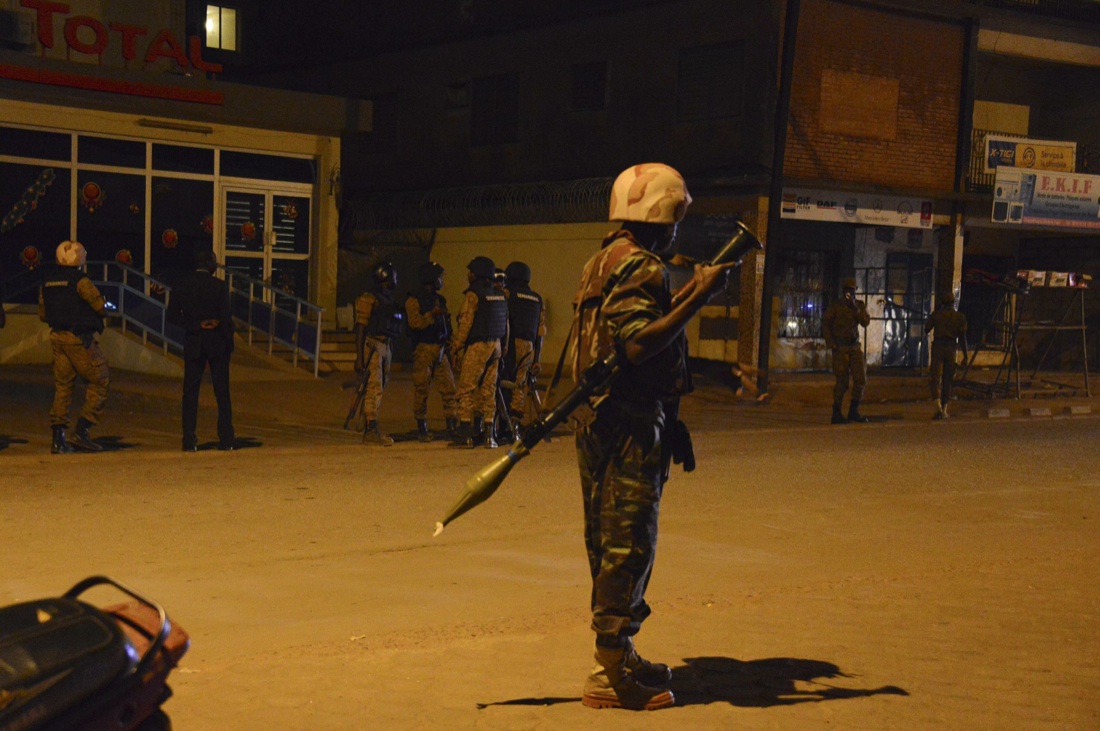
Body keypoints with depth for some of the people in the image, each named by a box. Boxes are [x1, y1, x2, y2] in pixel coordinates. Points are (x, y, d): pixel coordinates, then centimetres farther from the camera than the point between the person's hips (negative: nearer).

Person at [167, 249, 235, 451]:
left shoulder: (181, 285, 0)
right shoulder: (219, 286, -8)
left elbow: (173, 314, -4)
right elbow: (226, 318, -8)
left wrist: (195, 326, -5)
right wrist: (229, 343, 1)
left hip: (192, 343, 2)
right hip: (217, 343, -2)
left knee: (190, 392, 6)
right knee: (222, 392, 6)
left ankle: (189, 440, 1)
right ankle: (226, 440, 7)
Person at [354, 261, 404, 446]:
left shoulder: (389, 299, 18)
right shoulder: (369, 298, -8)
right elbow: (360, 327, -13)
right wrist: (359, 358, -18)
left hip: (385, 347, 9)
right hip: (372, 345, -9)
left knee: (379, 389, 9)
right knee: (374, 389, -12)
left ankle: (371, 429, 13)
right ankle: (371, 429, -13)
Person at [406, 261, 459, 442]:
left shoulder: (439, 299, 19)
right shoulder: (414, 300, -4)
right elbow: (415, 322, -19)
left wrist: (448, 344, 20)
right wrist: (432, 314, -28)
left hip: (440, 350, 6)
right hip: (423, 350, -6)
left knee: (449, 387, -3)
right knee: (421, 390, -4)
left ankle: (453, 425, -2)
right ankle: (422, 429, 2)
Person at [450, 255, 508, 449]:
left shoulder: (473, 295, -9)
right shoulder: (500, 296, 13)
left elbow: (465, 324, -13)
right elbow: (505, 325, 14)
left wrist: (456, 348, -8)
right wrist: (501, 345, 17)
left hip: (476, 346, -7)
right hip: (495, 346, 7)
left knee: (466, 389, -3)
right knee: (488, 390, 9)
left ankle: (465, 434, -7)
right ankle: (488, 434, 8)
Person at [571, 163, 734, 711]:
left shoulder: (605, 261, 19)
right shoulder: (639, 266, -14)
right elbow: (639, 344, -25)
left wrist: (689, 291, 21)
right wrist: (698, 298, -23)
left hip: (600, 422, 11)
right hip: (632, 426, -11)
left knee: (612, 542, 16)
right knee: (628, 545, -6)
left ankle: (617, 655, 27)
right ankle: (609, 674, -2)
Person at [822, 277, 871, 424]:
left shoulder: (860, 306, 5)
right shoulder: (835, 306, -6)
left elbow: (866, 322, -8)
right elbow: (825, 324, -2)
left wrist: (855, 308, -21)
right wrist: (830, 344, -10)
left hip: (854, 347, 4)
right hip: (840, 348, -4)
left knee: (860, 379, -3)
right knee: (842, 382, -7)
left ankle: (854, 411, 9)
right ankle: (836, 414, 2)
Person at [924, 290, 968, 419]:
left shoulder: (937, 314, -1)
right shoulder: (960, 317, 2)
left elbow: (926, 329, 9)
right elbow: (962, 337, 1)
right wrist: (965, 355, 6)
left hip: (938, 347, -2)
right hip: (951, 348, 2)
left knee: (935, 379, -3)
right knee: (947, 380, 12)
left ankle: (938, 407, -21)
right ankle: (944, 409, 13)